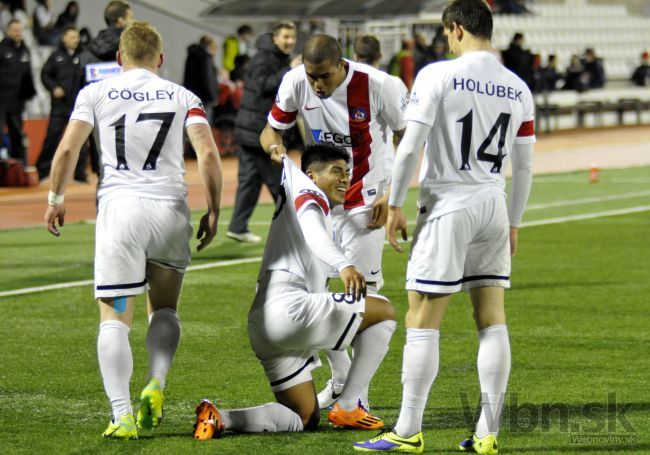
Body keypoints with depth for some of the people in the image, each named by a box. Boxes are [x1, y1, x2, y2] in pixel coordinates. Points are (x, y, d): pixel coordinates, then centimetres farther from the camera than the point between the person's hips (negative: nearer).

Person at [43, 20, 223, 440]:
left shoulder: (96, 94, 8)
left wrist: (56, 199, 12)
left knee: (115, 317, 1)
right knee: (164, 308, 20)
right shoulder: (182, 97, 9)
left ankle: (122, 416, -10)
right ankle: (156, 386, -3)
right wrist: (214, 211, 6)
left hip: (119, 205, -1)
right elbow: (208, 155, -2)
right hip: (170, 208, 1)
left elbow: (67, 150, -1)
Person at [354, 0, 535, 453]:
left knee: (422, 321, -1)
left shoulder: (438, 76, -9)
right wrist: (513, 224, 22)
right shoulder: (518, 89, 7)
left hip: (448, 207, -5)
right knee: (492, 321, 6)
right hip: (494, 209, 5)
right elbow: (524, 166, 12)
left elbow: (410, 147, -12)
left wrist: (395, 205, -3)